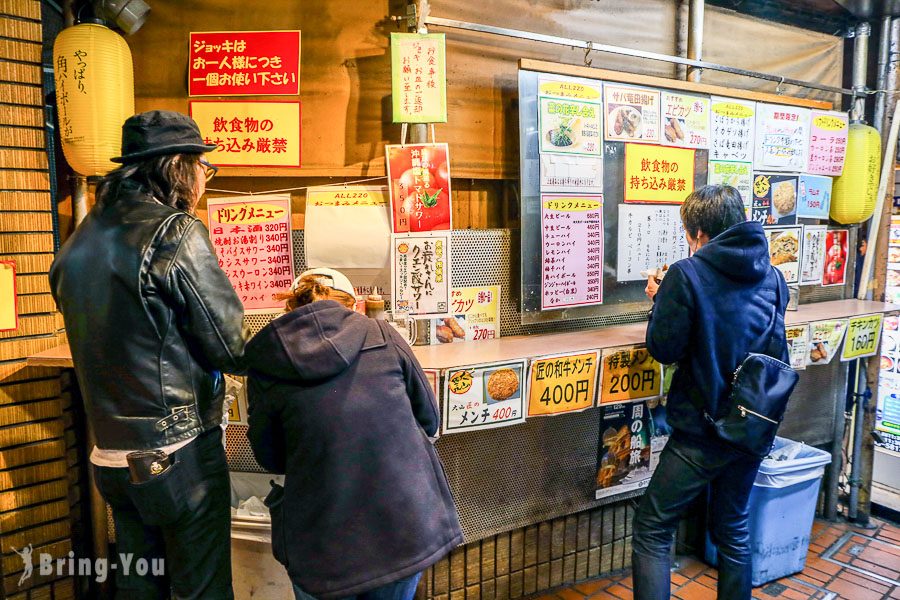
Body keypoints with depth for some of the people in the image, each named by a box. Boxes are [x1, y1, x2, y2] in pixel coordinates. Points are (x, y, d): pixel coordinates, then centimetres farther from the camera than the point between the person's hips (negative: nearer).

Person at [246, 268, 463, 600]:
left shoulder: (265, 364, -3)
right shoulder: (383, 334, -2)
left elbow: (270, 458, 9)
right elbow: (429, 420, 8)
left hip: (325, 544, -1)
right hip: (409, 522, 2)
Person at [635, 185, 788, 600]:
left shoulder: (686, 274, -16)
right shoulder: (772, 276, 4)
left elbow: (664, 349, -14)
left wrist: (659, 300, 3)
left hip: (704, 431, -7)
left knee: (651, 531, 4)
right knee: (733, 526, 23)